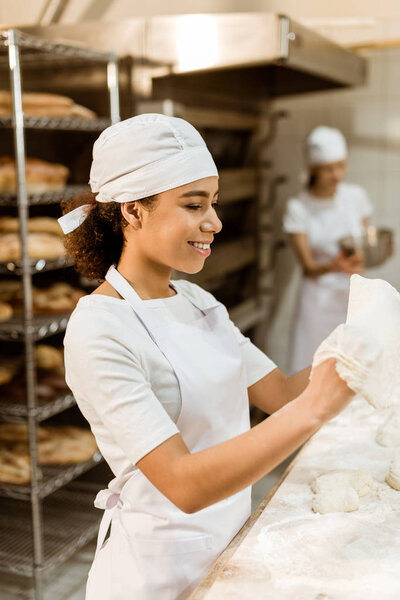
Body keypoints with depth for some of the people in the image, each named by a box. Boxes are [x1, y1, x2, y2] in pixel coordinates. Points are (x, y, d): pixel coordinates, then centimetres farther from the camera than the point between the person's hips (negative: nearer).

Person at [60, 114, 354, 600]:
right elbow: (184, 485, -28)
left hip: (231, 545, 7)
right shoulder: (98, 330, -22)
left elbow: (278, 392, 1)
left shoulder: (198, 303, 2)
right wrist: (314, 409, -35)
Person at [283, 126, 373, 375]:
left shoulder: (356, 196, 1)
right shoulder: (299, 207, -8)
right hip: (319, 296, -2)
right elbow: (308, 266, -10)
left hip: (354, 295, 3)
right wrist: (334, 266, -30)